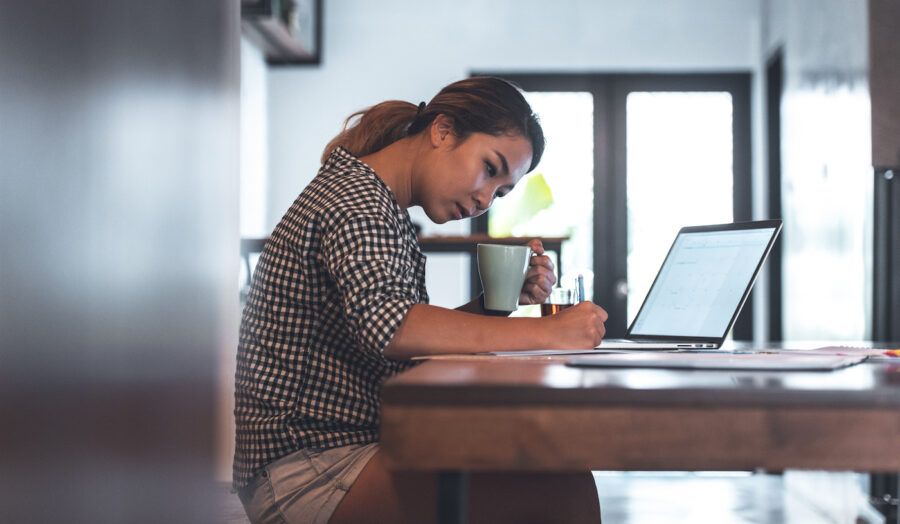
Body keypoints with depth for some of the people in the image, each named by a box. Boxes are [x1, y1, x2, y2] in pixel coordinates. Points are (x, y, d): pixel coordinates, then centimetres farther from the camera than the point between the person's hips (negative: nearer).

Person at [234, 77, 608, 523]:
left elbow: (419, 342, 17)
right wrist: (545, 332, -29)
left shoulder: (383, 211, 20)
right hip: (306, 470, -10)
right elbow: (387, 328, -30)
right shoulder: (355, 197, -12)